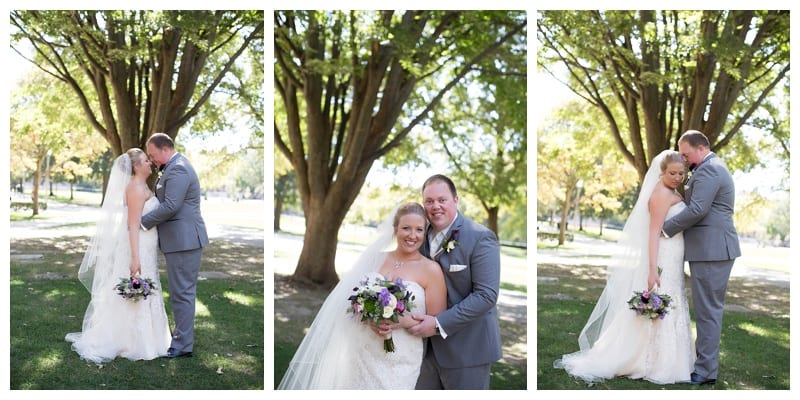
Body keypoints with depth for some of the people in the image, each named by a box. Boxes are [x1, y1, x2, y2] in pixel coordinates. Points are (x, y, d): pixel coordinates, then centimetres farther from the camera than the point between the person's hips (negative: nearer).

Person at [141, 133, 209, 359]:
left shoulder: (177, 170, -16)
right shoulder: (174, 167, 18)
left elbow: (170, 206, -22)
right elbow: (164, 199, 19)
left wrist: (143, 222, -13)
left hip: (183, 240, -11)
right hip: (182, 239, 11)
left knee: (182, 292, -4)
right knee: (183, 291, 17)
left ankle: (183, 345, 3)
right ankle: (182, 336, 27)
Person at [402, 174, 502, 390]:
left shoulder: (480, 238, -13)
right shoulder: (422, 236, 5)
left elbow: (486, 295, -19)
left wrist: (439, 324, -22)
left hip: (466, 349, -5)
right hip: (428, 346, 5)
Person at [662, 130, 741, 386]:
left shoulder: (708, 170, -13)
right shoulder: (714, 168, 21)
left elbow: (697, 210, -21)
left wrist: (666, 228, -13)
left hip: (712, 250, -11)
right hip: (713, 248, 11)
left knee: (707, 310, -5)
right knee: (709, 309, 14)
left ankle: (706, 371, 1)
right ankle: (706, 362, 22)